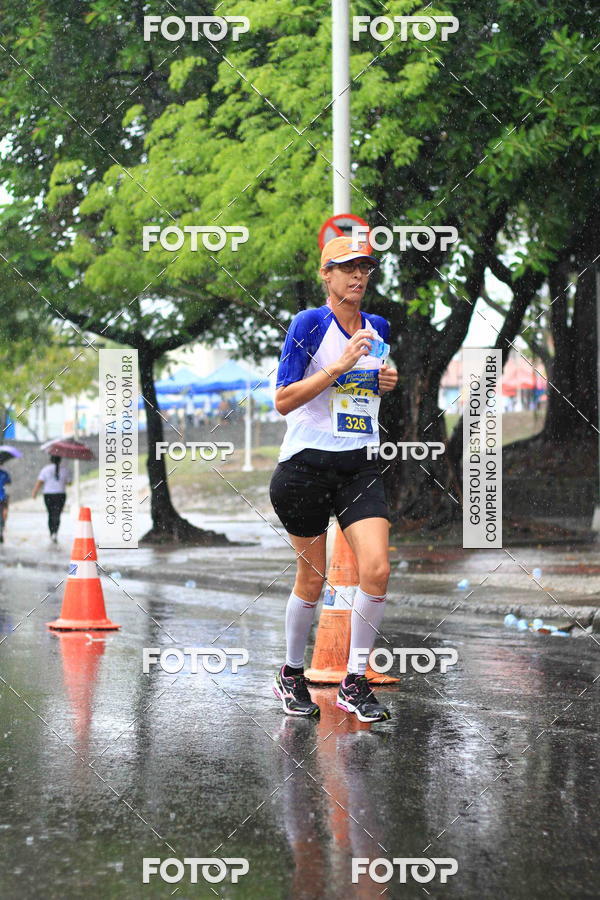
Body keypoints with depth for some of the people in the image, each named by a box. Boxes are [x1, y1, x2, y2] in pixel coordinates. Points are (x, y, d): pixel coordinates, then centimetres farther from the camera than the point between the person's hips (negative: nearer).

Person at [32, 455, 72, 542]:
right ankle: (55, 533, -26)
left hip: (48, 495, 0)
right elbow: (69, 482, 10)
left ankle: (51, 534, 24)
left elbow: (39, 482, -10)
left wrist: (34, 493, -7)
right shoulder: (65, 470, 0)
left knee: (51, 515, 16)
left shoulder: (46, 469, -4)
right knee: (57, 515, -4)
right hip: (61, 495, 0)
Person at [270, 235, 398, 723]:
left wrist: (387, 383, 5)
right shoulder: (309, 324, -8)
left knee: (377, 570, -12)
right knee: (312, 577, 5)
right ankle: (292, 676, 27)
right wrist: (339, 365, -20)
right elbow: (283, 401, -14)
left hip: (360, 464, 4)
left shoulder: (379, 329, 10)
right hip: (307, 462, -4)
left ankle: (355, 682, 2)